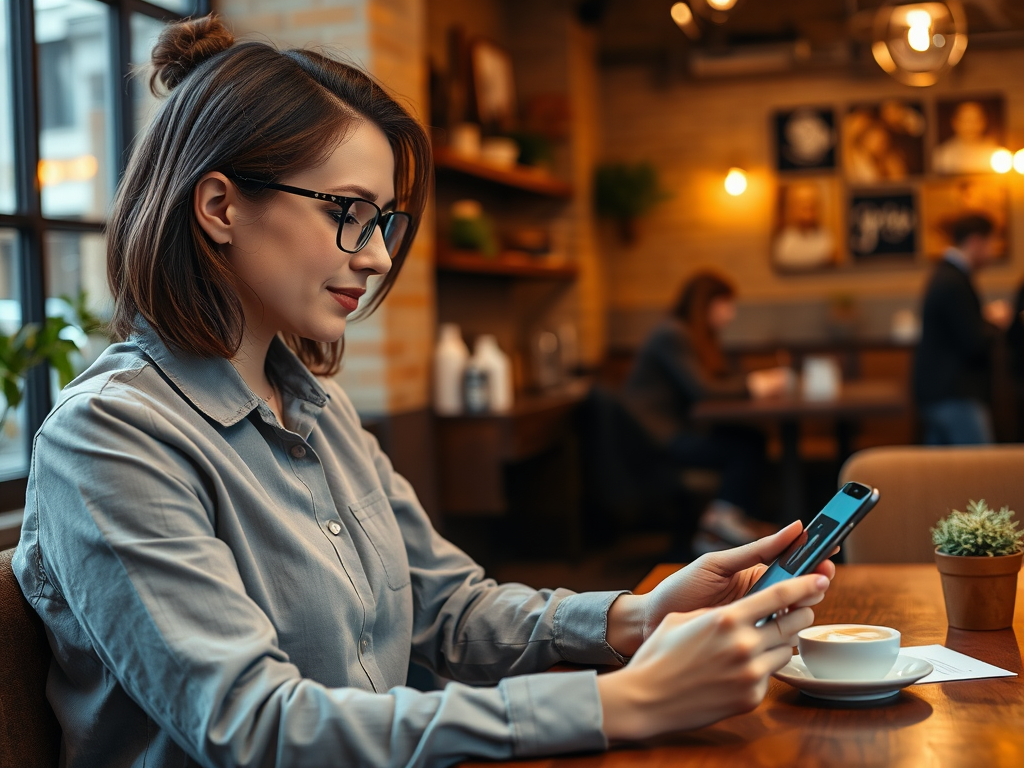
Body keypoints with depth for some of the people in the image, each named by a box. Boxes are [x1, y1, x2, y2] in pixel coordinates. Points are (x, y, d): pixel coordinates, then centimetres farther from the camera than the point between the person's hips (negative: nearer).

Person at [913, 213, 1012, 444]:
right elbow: (975, 344, -20)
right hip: (957, 398, -11)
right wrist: (995, 322, -2)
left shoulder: (943, 276, 15)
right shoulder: (955, 283, -18)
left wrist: (985, 318, 13)